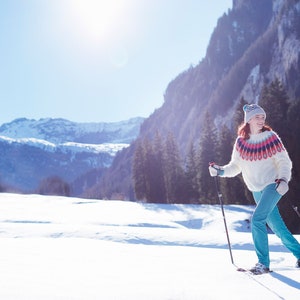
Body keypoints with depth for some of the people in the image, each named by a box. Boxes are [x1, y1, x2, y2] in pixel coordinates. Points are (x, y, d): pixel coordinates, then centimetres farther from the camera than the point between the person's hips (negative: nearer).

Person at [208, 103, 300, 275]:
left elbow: (284, 162, -6)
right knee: (275, 225, 11)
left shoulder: (270, 137, -7)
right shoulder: (241, 142, 2)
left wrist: (283, 179, -22)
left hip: (273, 185, -4)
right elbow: (236, 166, 7)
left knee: (257, 219, -19)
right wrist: (221, 171, -10)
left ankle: (263, 263, -9)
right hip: (257, 190, 5)